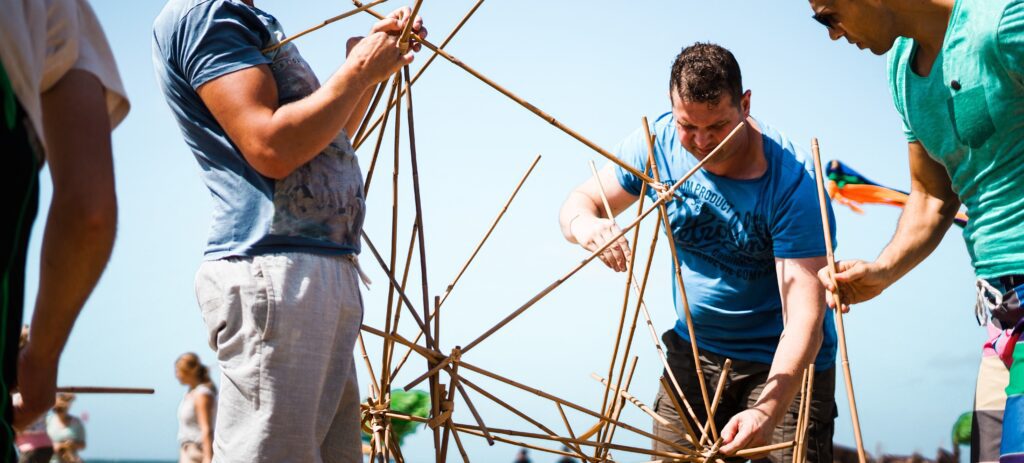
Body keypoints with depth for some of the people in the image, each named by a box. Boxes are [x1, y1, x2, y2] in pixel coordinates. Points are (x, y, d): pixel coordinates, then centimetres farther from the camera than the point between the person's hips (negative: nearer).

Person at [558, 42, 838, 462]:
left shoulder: (793, 182, -26)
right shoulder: (658, 144, -11)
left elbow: (804, 316, -31)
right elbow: (581, 200, 0)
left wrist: (768, 411, -44)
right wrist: (584, 225, -27)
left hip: (783, 362, -4)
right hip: (693, 351, 4)